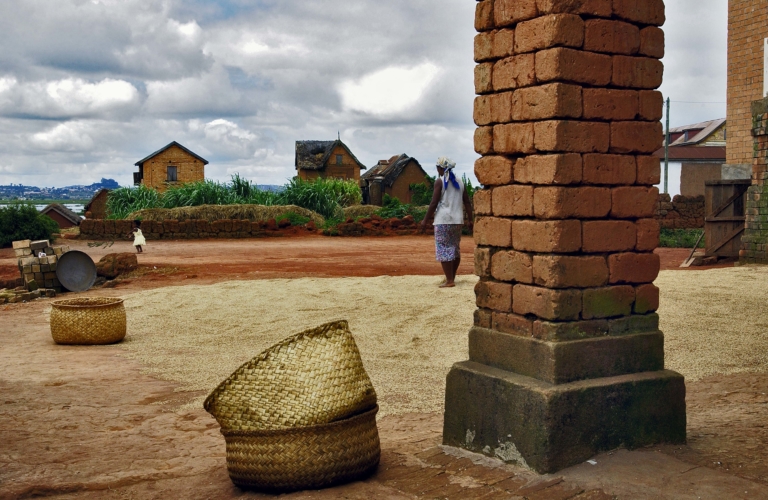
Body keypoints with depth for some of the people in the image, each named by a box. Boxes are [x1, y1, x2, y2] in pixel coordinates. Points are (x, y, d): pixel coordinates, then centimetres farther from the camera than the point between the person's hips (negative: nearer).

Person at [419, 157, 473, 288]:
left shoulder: (440, 181, -6)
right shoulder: (459, 182, 12)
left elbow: (434, 203, -10)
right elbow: (467, 203, 11)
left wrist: (425, 220, -5)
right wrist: (470, 220, 17)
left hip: (443, 220, -6)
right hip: (458, 220, 6)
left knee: (443, 249, -4)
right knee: (455, 248, 13)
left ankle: (449, 281, -8)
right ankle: (451, 277, 20)